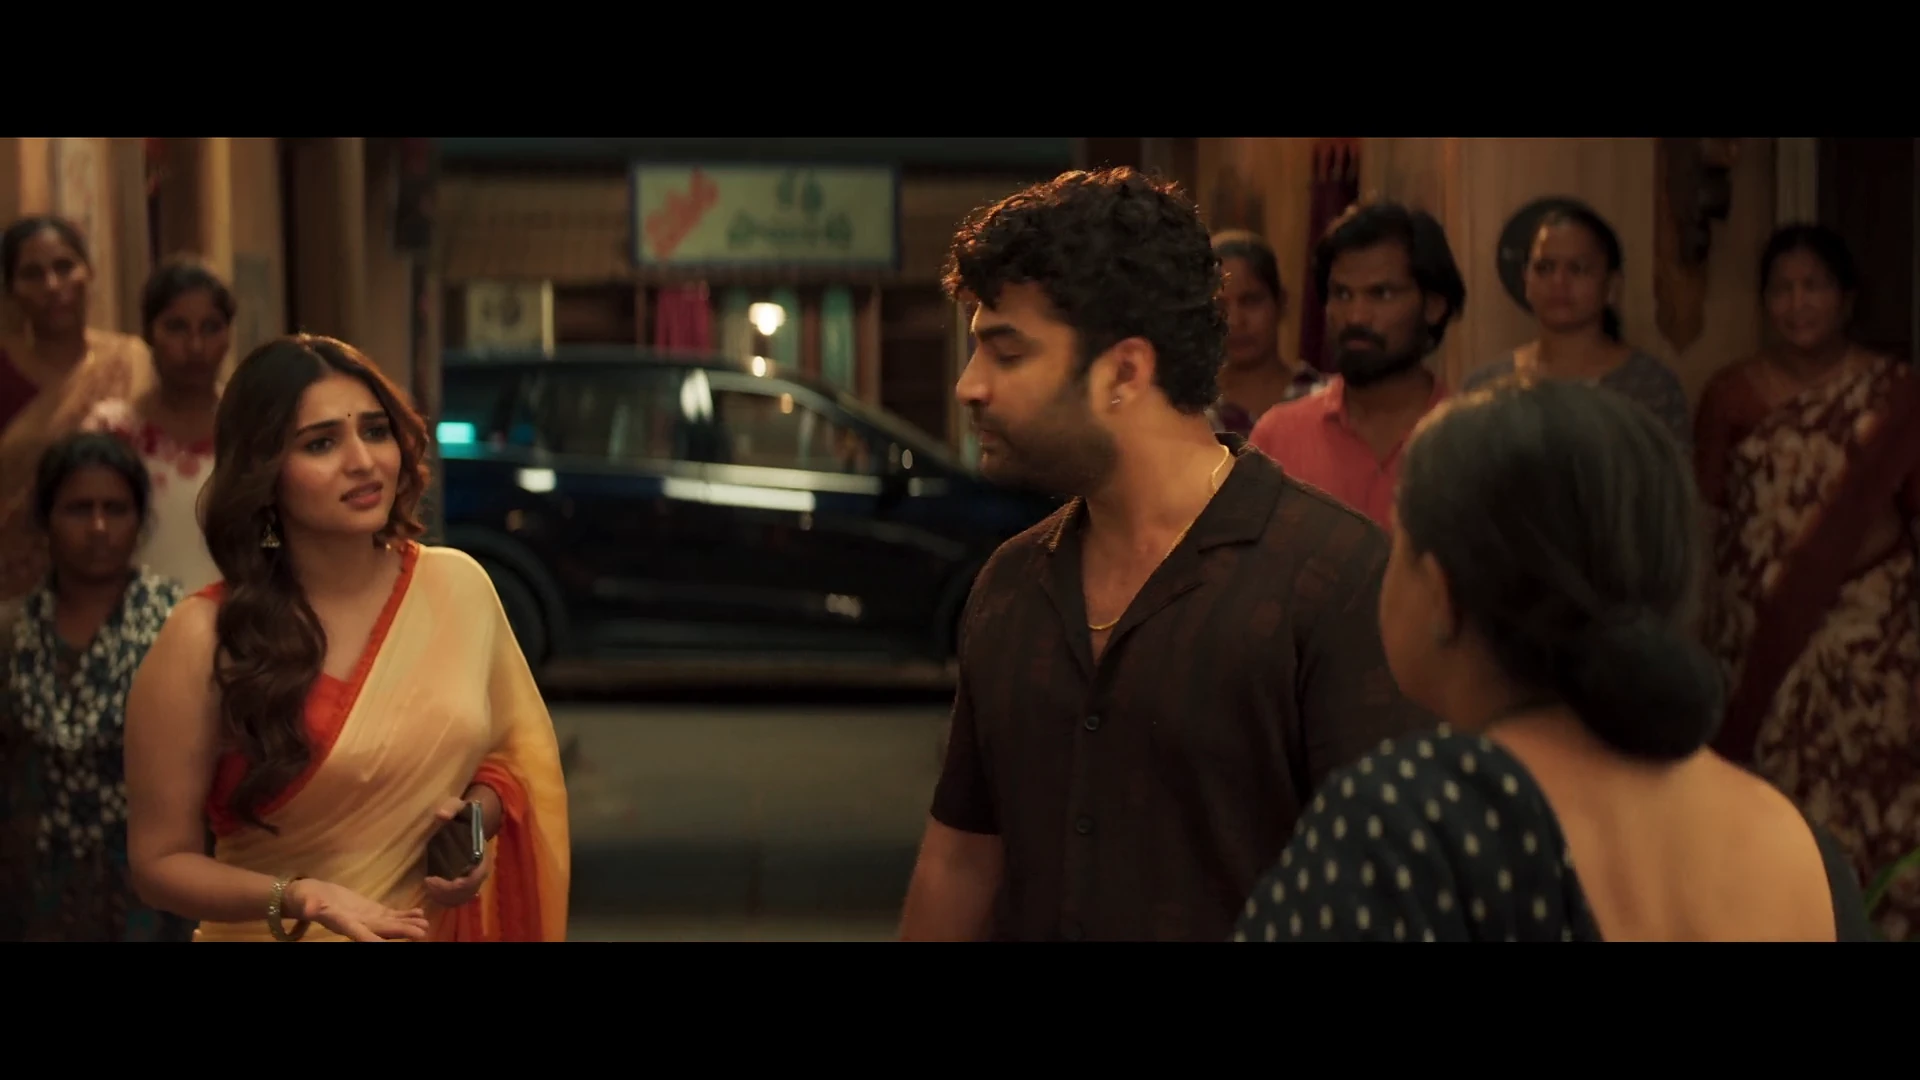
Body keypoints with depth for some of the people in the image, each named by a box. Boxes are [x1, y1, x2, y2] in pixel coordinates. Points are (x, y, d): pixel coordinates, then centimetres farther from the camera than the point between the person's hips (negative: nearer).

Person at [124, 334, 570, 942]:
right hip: (281, 938, -3)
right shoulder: (205, 639, -17)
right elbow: (161, 862, -13)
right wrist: (293, 899, -28)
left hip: (445, 924, 4)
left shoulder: (458, 585, -6)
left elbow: (518, 755, 8)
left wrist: (480, 813, -12)